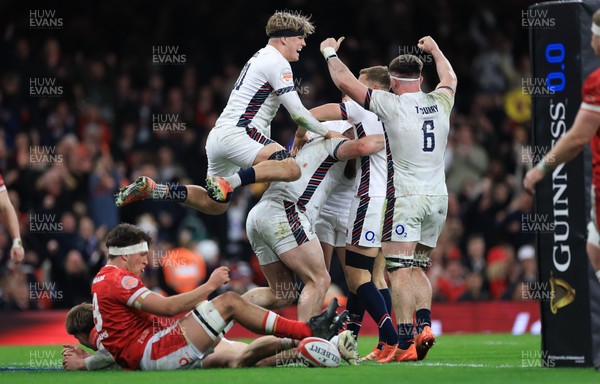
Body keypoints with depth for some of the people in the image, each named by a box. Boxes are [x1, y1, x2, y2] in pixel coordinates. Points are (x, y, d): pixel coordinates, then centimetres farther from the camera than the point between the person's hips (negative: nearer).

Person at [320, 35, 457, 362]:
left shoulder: (390, 105, -8)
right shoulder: (440, 102, 8)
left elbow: (344, 81, -4)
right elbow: (450, 79, 32)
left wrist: (329, 52, 13)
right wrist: (435, 50, 49)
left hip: (405, 196, -6)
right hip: (438, 197, 6)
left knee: (399, 271, -8)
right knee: (417, 268, 16)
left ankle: (405, 344, -18)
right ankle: (424, 325, -5)